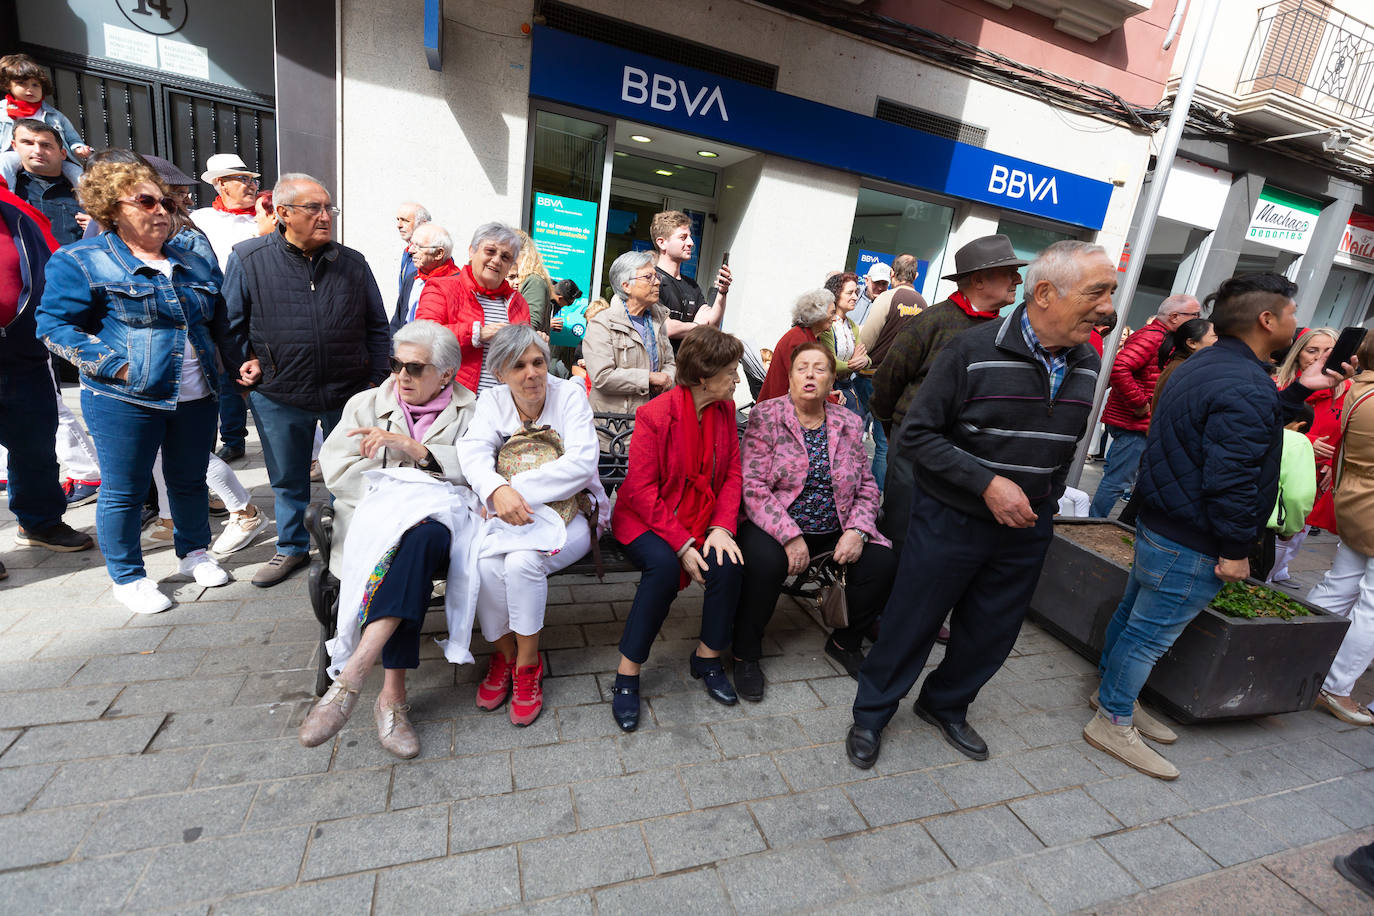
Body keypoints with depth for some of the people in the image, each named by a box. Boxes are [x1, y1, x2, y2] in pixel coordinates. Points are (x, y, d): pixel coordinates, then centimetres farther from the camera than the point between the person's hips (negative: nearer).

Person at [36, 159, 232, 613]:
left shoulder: (194, 264, 13)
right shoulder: (81, 261, -2)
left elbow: (218, 320, 23)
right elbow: (54, 325, -6)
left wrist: (214, 361, 9)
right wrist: (116, 367, -16)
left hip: (196, 397, 4)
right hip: (126, 402, -4)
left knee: (190, 480, 16)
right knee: (124, 491, 6)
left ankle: (195, 554, 34)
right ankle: (128, 578, 21)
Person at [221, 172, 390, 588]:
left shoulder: (353, 264, 4)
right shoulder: (248, 259, -1)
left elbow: (377, 328, 8)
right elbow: (230, 322, 8)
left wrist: (375, 380, 3)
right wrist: (244, 364, -1)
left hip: (348, 396, 1)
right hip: (278, 397, 0)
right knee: (288, 480, 15)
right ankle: (292, 547, 36)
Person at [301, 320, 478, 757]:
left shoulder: (470, 412, 12)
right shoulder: (366, 404, 18)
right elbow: (337, 470, 5)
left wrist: (412, 448, -15)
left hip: (437, 524, -1)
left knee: (420, 542, -37)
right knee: (405, 550, -34)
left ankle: (350, 677, -37)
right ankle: (393, 697, -30)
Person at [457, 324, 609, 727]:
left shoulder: (569, 395, -3)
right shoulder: (493, 400, 7)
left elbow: (582, 462, -16)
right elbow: (473, 450, -10)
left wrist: (519, 488, -21)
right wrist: (498, 490, -32)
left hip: (566, 512, -3)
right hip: (506, 513, 3)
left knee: (522, 561, -30)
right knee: (484, 564, -26)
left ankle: (527, 664, -6)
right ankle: (503, 654, 2)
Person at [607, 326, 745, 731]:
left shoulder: (725, 409, 2)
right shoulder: (654, 414, -16)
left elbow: (733, 474, 3)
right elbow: (642, 490, -17)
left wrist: (721, 527, -14)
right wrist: (682, 545, -23)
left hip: (703, 517, 5)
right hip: (645, 518, -5)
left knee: (729, 563, -22)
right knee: (664, 566, -33)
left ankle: (707, 659, 3)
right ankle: (627, 675, -14)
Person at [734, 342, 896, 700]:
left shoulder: (849, 424, 8)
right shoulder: (765, 416, -5)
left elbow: (867, 486, 10)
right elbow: (753, 485, -13)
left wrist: (857, 530, -9)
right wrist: (790, 535, -22)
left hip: (835, 530, 4)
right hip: (777, 526, -4)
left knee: (883, 563, -17)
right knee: (765, 562, -33)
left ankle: (846, 643, 13)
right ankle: (746, 654, -4)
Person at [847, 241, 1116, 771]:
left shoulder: (1087, 365, 2)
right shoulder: (976, 351, -17)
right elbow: (917, 433, -17)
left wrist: (1046, 500, 14)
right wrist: (987, 483, -23)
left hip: (1027, 529, 6)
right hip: (950, 521, -6)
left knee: (991, 635, 18)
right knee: (911, 623, 6)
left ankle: (945, 705, 44)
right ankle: (871, 714, 29)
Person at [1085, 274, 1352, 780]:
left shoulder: (1201, 365, 10)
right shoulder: (1245, 387, -22)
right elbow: (1230, 479, -26)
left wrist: (1300, 390, 20)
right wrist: (1236, 549, -18)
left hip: (1158, 524, 10)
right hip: (1191, 543, -10)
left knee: (1134, 612, 20)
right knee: (1151, 633, 2)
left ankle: (1114, 693, 38)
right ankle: (1114, 723, 17)